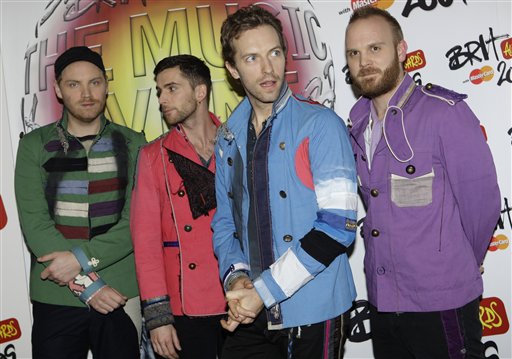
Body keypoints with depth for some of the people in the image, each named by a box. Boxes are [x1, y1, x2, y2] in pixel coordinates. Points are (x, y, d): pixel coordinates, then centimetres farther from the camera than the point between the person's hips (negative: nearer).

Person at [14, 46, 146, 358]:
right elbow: (34, 223, -5)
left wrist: (82, 258, -15)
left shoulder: (132, 144, 3)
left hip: (122, 295, 0)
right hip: (55, 298, 0)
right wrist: (86, 283, -12)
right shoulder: (35, 146, 3)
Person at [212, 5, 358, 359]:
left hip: (310, 312, -4)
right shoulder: (229, 136, 6)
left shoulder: (320, 124, -11)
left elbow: (337, 224, -17)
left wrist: (264, 290, -17)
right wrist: (235, 276, -6)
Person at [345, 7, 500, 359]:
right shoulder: (360, 124, 6)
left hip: (440, 304, -6)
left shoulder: (445, 112, -14)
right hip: (382, 303, 6)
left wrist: (456, 269, 0)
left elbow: (482, 202, -12)